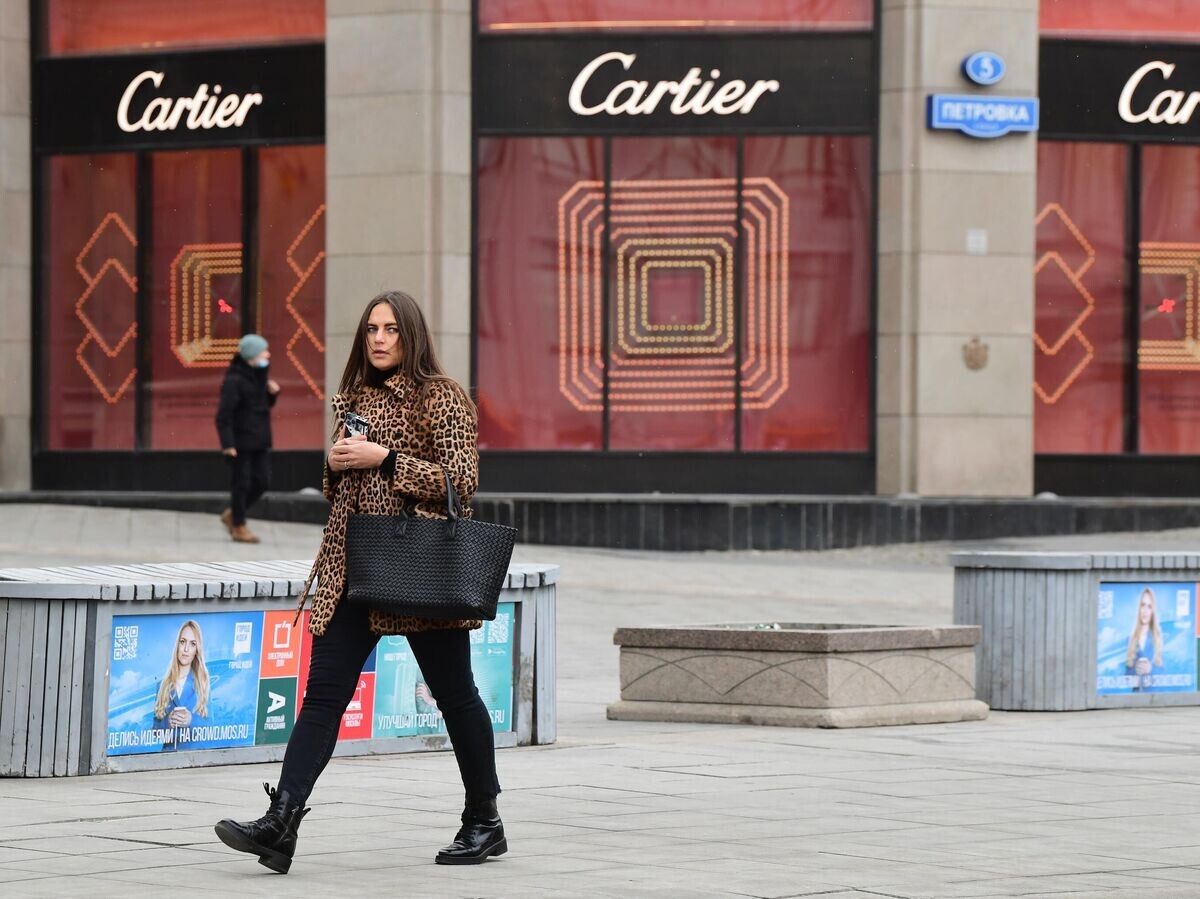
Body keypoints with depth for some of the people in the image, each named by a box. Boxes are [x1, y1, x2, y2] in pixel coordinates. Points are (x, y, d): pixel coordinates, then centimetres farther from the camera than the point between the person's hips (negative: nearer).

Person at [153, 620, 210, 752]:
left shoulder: (205, 682, 6)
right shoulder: (163, 683, 11)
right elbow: (154, 726, 10)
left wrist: (192, 720, -12)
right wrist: (167, 722, -9)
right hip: (168, 750, 1)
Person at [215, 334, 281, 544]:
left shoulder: (259, 377, 10)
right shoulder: (234, 381, -15)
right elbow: (223, 415, -18)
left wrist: (272, 393, 2)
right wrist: (227, 443, -24)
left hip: (259, 441, 8)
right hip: (241, 442, -8)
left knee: (262, 481, 8)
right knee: (241, 483, 0)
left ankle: (232, 515, 25)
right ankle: (239, 527, 12)